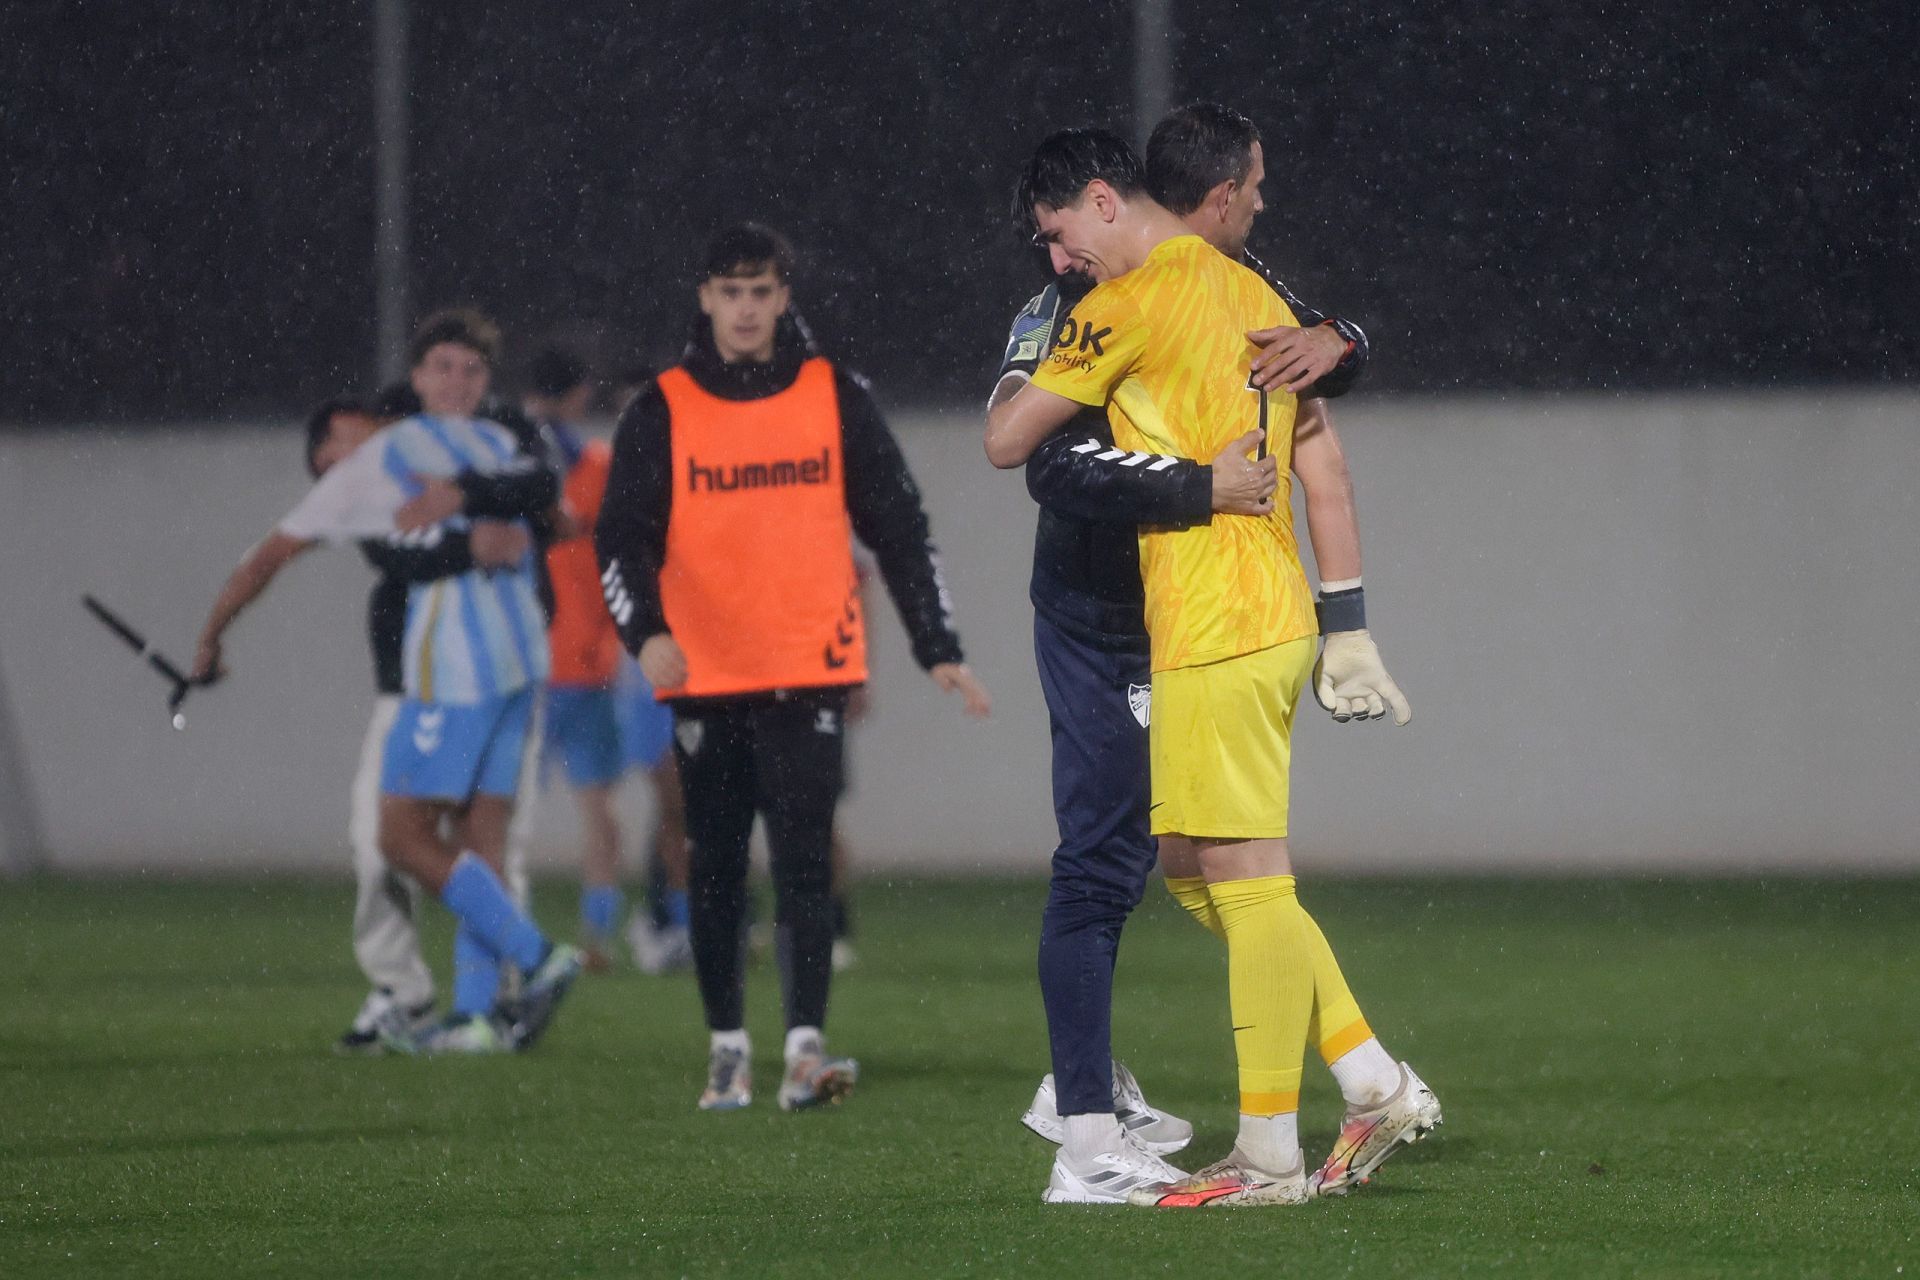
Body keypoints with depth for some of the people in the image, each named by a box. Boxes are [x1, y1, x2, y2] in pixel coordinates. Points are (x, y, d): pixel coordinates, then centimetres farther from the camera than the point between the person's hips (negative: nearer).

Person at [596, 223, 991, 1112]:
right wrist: (646, 630, -18)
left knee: (803, 863, -10)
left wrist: (938, 648, 5)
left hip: (810, 673, -1)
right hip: (704, 680, 1)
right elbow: (622, 538, 0)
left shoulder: (836, 398, 6)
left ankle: (805, 1049, -17)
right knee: (717, 872, 7)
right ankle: (727, 1050, 17)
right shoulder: (663, 411, 4)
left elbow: (899, 527, 9)